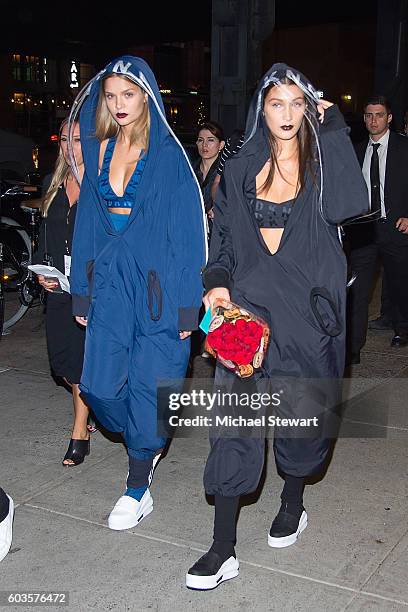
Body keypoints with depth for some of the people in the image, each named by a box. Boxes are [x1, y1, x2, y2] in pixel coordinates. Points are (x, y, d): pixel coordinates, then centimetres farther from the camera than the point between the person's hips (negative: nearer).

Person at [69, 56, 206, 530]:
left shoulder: (168, 155, -7)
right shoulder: (98, 151, 8)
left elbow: (189, 228, -8)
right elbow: (88, 223, 11)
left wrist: (188, 303, -12)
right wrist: (81, 292, 9)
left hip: (157, 283, -5)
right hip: (109, 282, 5)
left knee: (149, 384, 1)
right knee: (99, 385, 4)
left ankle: (138, 487, 18)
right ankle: (145, 443, 34)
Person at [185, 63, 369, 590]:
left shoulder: (321, 164, 2)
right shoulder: (240, 170, 8)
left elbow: (350, 204, -19)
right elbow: (224, 240, 13)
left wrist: (332, 129, -12)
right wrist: (218, 282, -6)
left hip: (306, 313, 0)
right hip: (246, 307, 1)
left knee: (301, 414, 12)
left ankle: (293, 503, 40)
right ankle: (223, 550, 3)